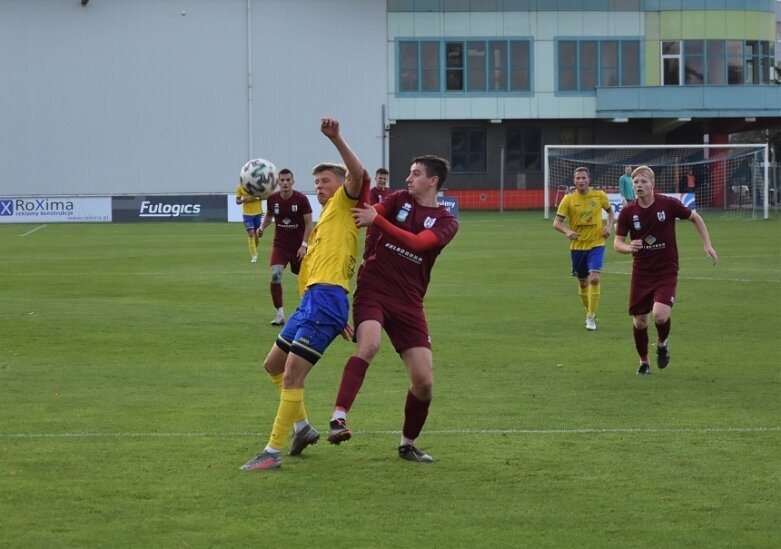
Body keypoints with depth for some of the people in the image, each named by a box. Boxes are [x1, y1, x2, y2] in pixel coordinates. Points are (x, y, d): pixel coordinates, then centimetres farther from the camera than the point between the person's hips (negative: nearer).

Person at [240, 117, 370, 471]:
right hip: (310, 300, 10)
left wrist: (336, 139, -30)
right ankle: (302, 427, 31)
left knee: (293, 374, -14)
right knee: (273, 365, 21)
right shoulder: (324, 222, 29)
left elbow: (358, 175, -19)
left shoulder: (345, 204, 3)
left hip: (326, 299, -10)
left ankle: (273, 452, -14)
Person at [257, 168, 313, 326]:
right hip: (280, 245, 1)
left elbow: (309, 223, -8)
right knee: (275, 274, -20)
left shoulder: (301, 199, -13)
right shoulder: (272, 199, -4)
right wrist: (262, 227, -3)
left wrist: (304, 245, -15)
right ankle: (280, 313, -12)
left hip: (298, 246, -1)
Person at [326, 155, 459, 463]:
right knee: (369, 344, -31)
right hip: (374, 288, -1)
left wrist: (377, 219, -23)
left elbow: (417, 242, -16)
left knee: (424, 381, -3)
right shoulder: (399, 200, 9)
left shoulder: (446, 222, 2)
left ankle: (408, 444, 20)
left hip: (408, 301, 1)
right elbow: (363, 214, -5)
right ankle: (338, 418, -40)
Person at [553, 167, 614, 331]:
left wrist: (609, 226, -3)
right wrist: (567, 231, -26)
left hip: (596, 244, -2)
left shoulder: (600, 196, -3)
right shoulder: (568, 200, -5)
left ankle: (591, 317, -10)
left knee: (594, 279, -18)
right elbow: (556, 223, -5)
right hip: (577, 246, 2)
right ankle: (589, 312, 35)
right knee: (582, 282, 12)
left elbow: (610, 211, 16)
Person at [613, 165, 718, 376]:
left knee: (660, 315, -22)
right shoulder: (628, 212, -6)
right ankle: (643, 362, 28)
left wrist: (707, 244, -2)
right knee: (639, 321, 3)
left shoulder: (668, 204, -10)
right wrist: (628, 247, -25)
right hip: (641, 273, 2)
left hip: (666, 272, -2)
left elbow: (695, 218, 5)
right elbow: (617, 242, -2)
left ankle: (662, 343, 13)